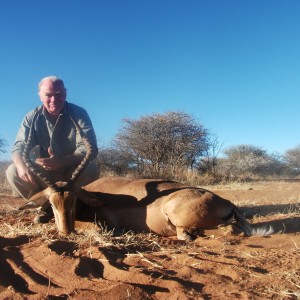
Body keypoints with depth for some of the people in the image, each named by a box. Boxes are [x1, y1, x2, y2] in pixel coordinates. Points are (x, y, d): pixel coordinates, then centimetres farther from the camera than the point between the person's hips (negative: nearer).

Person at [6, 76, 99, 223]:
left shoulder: (79, 114, -14)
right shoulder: (32, 117, -6)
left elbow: (90, 149, -25)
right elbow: (19, 146, -12)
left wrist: (61, 162, -44)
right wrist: (21, 165, -38)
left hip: (71, 171, -2)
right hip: (42, 173, 2)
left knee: (91, 169, -32)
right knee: (13, 171, -22)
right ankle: (46, 206, -1)